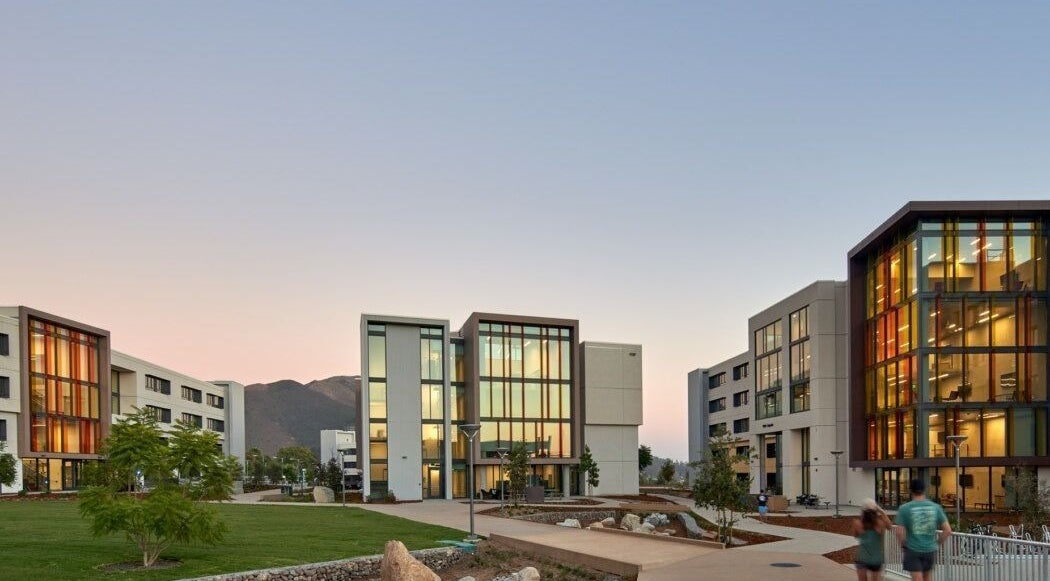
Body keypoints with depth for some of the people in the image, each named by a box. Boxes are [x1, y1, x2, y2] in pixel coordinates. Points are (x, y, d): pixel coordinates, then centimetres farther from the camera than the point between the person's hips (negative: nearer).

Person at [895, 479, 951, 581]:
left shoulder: (904, 508, -10)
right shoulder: (936, 507, 0)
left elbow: (900, 533, -14)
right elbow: (948, 531, -2)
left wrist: (904, 545, 4)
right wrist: (937, 544, 11)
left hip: (913, 550, -3)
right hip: (930, 549, 3)